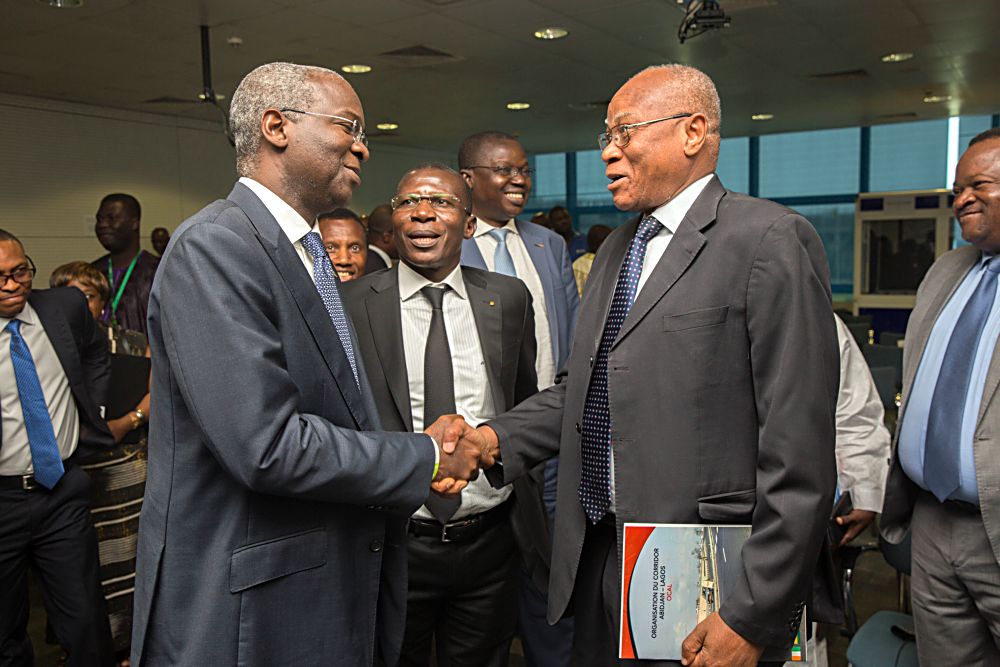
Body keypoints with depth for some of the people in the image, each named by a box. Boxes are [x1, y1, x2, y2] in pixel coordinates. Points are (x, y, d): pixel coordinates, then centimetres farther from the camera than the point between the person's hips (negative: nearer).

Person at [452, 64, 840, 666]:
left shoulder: (771, 240, -13)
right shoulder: (617, 249, 13)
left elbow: (798, 450, -17)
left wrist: (754, 618, -17)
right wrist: (497, 438, -1)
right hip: (596, 558, 7)